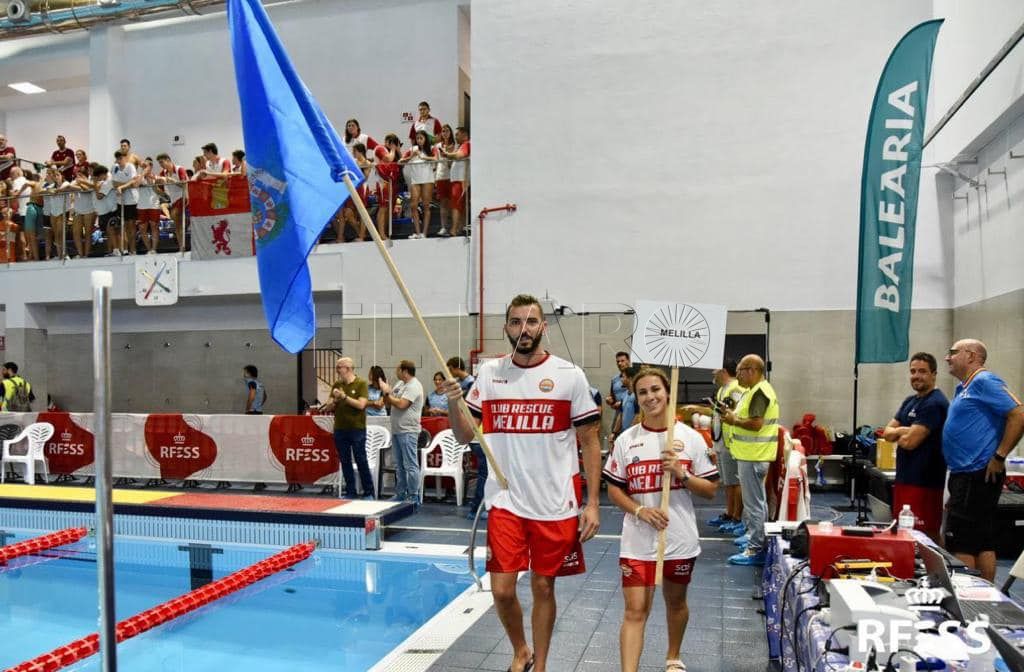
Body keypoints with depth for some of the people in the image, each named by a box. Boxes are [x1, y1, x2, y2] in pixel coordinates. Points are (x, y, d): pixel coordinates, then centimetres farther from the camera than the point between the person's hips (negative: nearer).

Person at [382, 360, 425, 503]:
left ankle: (413, 497, -1)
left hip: (408, 432, -10)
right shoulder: (400, 384, 16)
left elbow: (401, 404, -24)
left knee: (410, 465, -5)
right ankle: (400, 494, 23)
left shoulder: (413, 386, -13)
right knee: (399, 465, 15)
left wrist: (387, 393, -11)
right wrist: (386, 393, -2)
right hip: (397, 430, 10)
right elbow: (389, 404, 17)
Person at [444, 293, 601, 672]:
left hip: (556, 505, -1)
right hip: (505, 502, 2)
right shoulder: (489, 373, 2)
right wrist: (453, 404, -15)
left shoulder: (569, 375, -5)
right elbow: (465, 437, 5)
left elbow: (590, 442, -1)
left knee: (543, 588, 10)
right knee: (502, 590, 3)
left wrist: (592, 503, -6)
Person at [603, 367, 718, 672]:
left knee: (676, 601, 20)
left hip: (680, 539, 1)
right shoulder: (626, 440, -3)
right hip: (638, 541, -1)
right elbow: (614, 489, 2)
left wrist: (681, 474, -18)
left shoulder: (691, 438, -4)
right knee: (635, 610, -4)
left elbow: (711, 489, -1)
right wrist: (640, 511, -15)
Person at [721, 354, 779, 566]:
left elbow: (756, 423, -24)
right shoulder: (757, 390, 16)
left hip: (753, 457, -11)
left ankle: (755, 550, -1)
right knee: (758, 501, 18)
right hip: (753, 455, 11)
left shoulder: (759, 392, -17)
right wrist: (734, 416, 8)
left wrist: (733, 421, -12)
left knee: (754, 503, -6)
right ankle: (756, 540, 28)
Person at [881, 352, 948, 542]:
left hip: (924, 482, -9)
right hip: (904, 477, 9)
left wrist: (897, 433, 3)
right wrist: (903, 431, -9)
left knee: (925, 535, -7)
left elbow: (909, 442, -19)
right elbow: (887, 433, 12)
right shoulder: (910, 401, 16)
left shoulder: (935, 403, -13)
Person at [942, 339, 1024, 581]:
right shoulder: (963, 387, 17)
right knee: (983, 542, 12)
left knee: (960, 543, -7)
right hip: (968, 475, 10)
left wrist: (999, 457, -19)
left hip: (977, 476, -10)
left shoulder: (984, 381, -12)